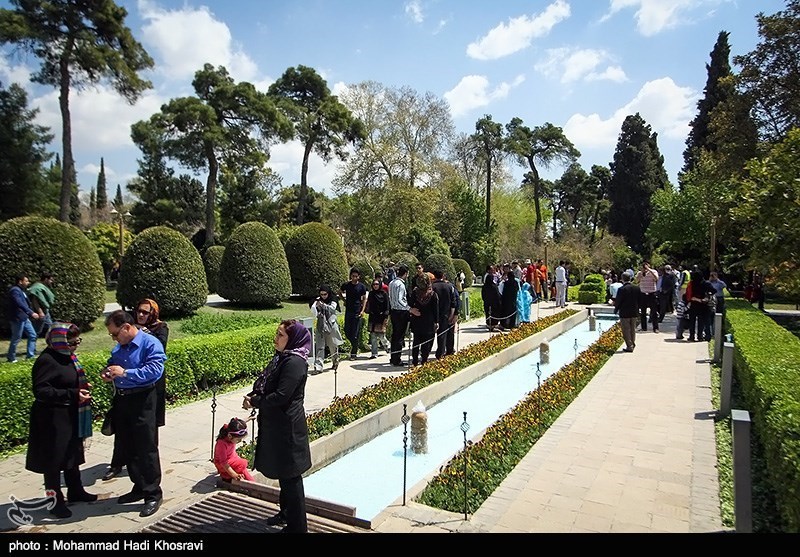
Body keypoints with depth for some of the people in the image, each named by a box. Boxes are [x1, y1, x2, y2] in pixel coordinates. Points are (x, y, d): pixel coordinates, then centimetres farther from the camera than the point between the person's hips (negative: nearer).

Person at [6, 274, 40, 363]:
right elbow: (20, 304, -29)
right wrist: (31, 313, -35)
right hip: (18, 319, -10)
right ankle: (11, 358, 12)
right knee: (16, 339, 0)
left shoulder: (21, 290, 15)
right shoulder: (15, 291, -16)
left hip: (25, 318, 10)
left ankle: (30, 355, 16)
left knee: (33, 335, 10)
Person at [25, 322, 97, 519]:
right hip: (53, 419, -9)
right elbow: (41, 391, -25)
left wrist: (82, 386, 3)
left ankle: (75, 492, 36)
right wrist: (73, 395, -26)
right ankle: (55, 502, 20)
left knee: (73, 454, 20)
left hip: (72, 416, 9)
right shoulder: (46, 360, -20)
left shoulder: (67, 356, 6)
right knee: (54, 460, 5)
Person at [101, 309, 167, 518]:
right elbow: (111, 365, 24)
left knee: (146, 449, -1)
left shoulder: (151, 343, -15)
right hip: (121, 400, 8)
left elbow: (155, 370, -25)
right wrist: (108, 374, 1)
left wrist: (124, 373, -25)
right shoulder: (118, 348, 9)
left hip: (142, 401, -8)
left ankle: (153, 494, 12)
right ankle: (139, 487, 33)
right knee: (128, 448, 17)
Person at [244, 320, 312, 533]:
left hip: (288, 426, -9)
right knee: (281, 471, 22)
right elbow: (265, 383, 14)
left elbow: (281, 396, -25)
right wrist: (252, 396, -5)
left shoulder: (295, 362, -22)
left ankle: (297, 525, 16)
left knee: (290, 475, 2)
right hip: (275, 424, 9)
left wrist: (254, 402, -12)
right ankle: (286, 513, 40)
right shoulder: (281, 357, 8)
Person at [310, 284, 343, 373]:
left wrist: (323, 305, -32)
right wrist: (315, 306, -23)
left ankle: (335, 362, 31)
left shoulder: (333, 300, 1)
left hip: (331, 325, -1)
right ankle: (318, 366, -11)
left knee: (333, 346, 10)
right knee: (320, 346, -7)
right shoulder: (318, 301, 5)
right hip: (320, 326, 1)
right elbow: (314, 313, -2)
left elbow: (332, 308, -18)